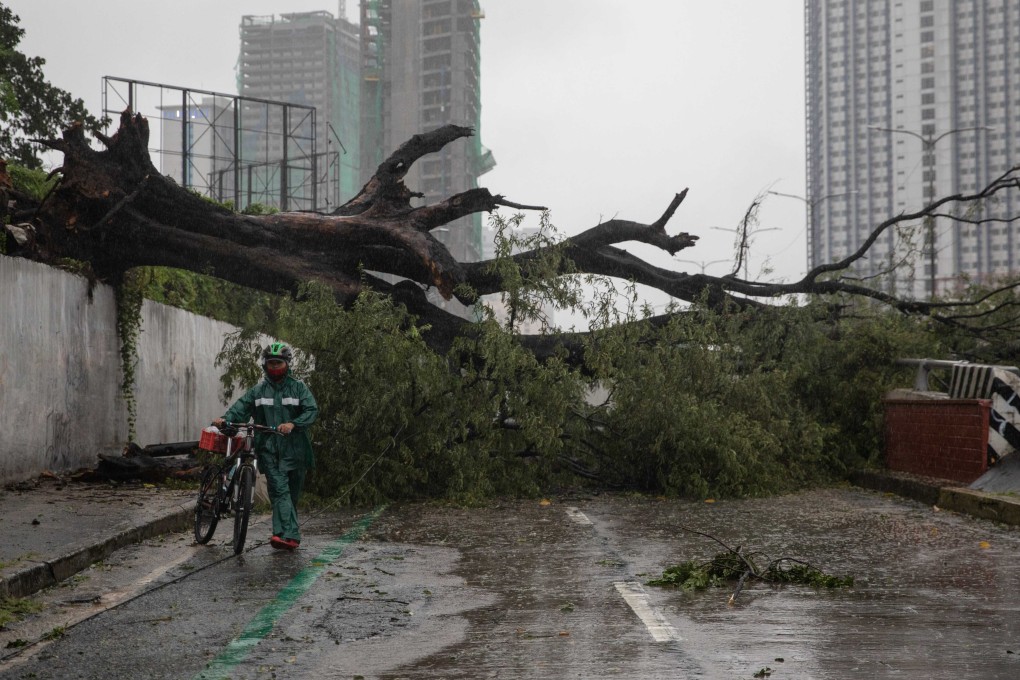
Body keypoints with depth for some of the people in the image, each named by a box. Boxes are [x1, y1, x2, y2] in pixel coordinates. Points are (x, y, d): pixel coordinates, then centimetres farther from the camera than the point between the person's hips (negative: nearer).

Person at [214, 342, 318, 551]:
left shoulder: (298, 388, 4)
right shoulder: (258, 391, 11)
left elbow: (312, 410, -7)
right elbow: (241, 407, 2)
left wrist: (293, 424, -23)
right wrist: (226, 419, -18)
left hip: (294, 449, 0)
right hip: (269, 449, 0)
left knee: (292, 492, 8)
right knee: (279, 490, -13)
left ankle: (284, 534, 21)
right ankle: (290, 534, -22)